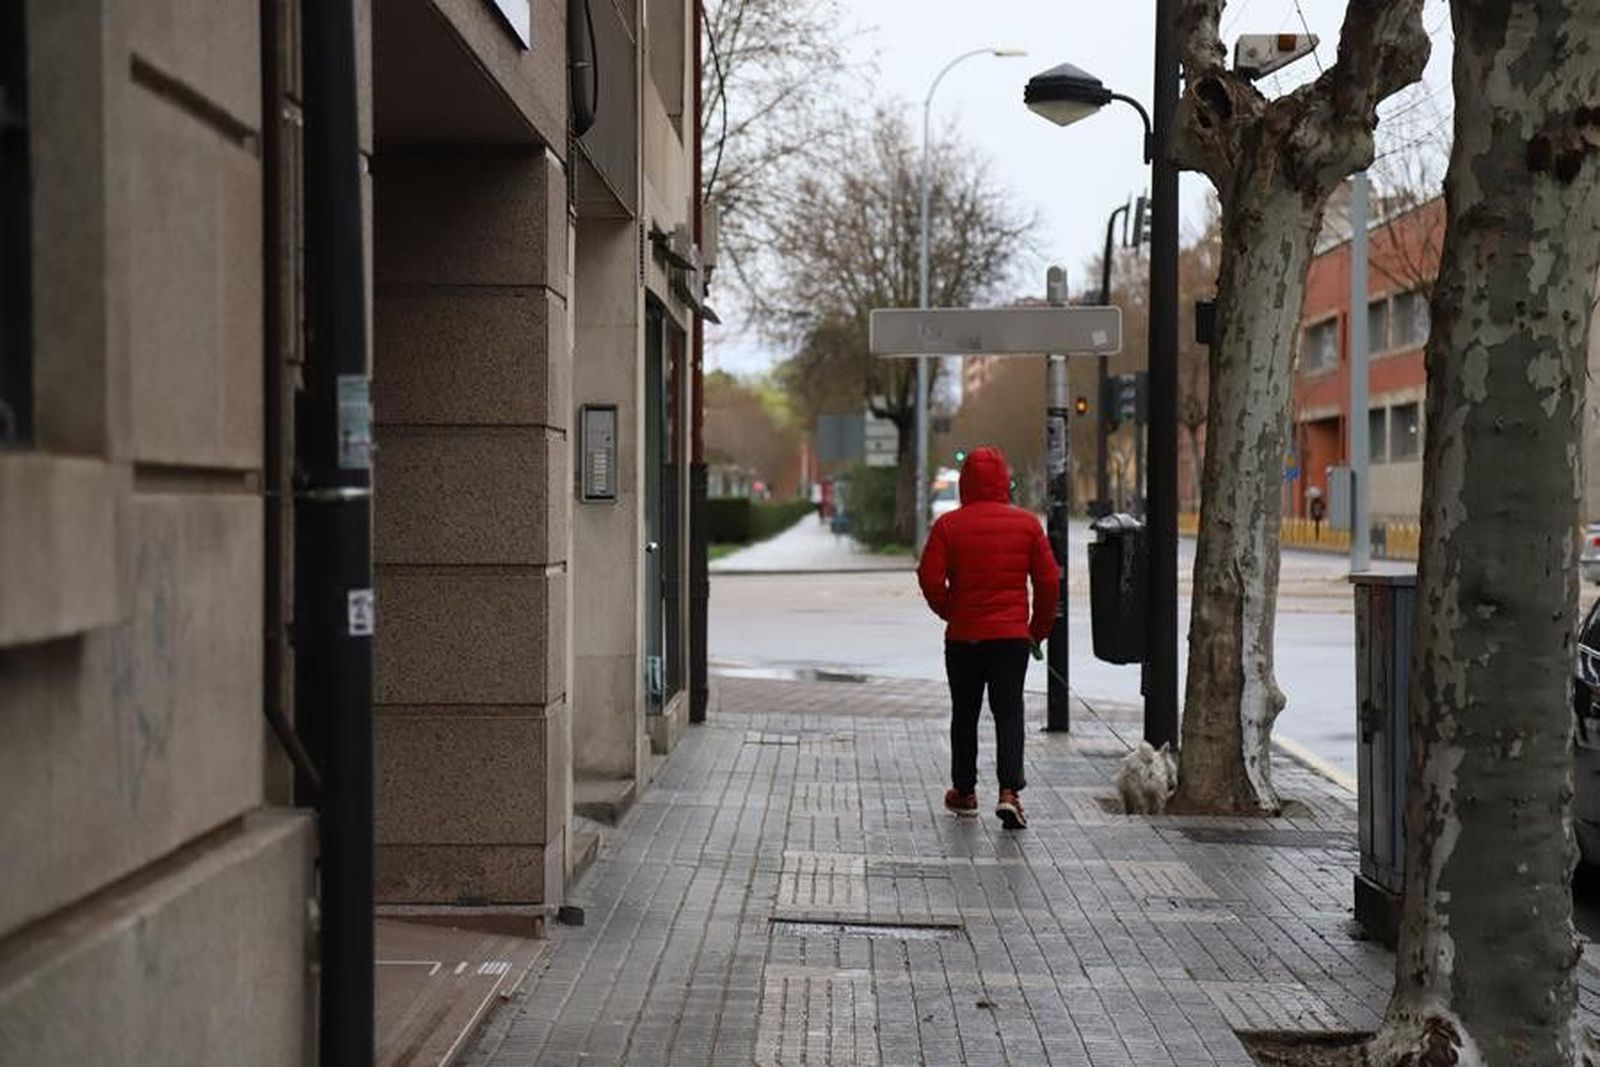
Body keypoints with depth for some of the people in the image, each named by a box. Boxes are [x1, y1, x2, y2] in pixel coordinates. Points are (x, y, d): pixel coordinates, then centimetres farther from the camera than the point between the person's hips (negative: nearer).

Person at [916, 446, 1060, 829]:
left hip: (963, 636, 0)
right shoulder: (1027, 524, 0)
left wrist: (950, 614, 7)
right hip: (1012, 635, 0)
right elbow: (1049, 580, -1)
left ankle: (964, 793, 22)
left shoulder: (948, 525, -4)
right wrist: (1038, 629, 11)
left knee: (964, 714, 13)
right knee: (1009, 713, 0)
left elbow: (930, 579, -10)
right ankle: (1009, 791, -15)